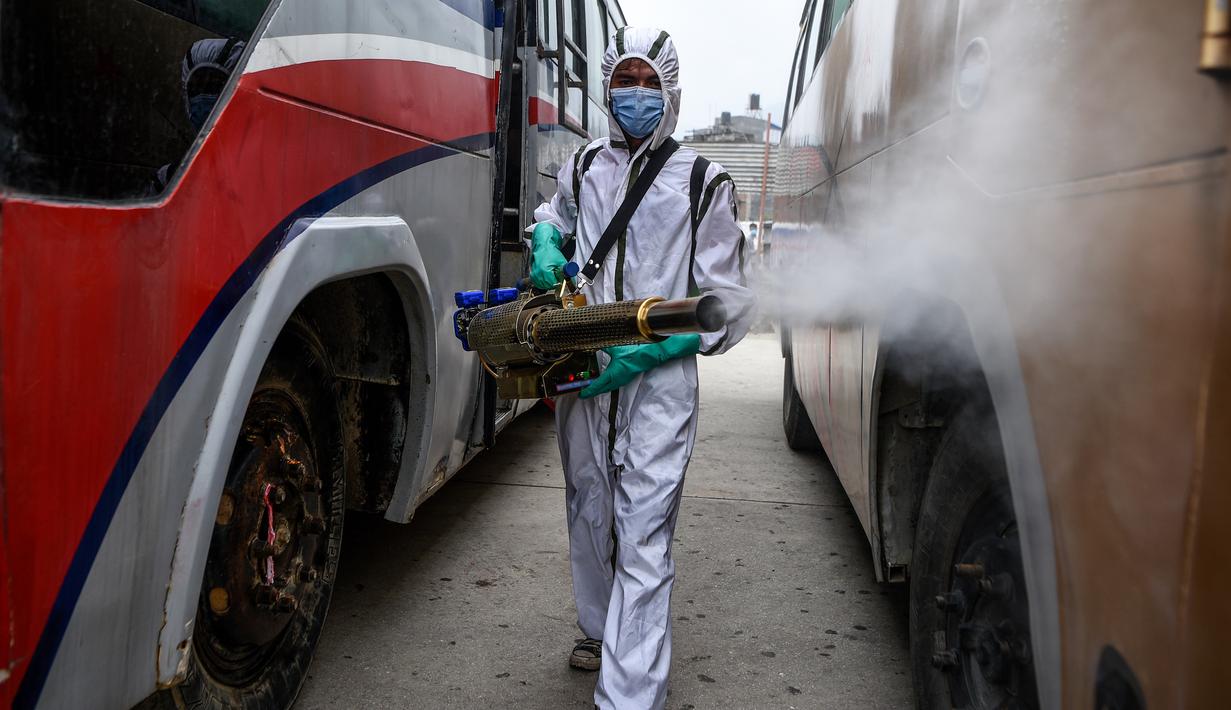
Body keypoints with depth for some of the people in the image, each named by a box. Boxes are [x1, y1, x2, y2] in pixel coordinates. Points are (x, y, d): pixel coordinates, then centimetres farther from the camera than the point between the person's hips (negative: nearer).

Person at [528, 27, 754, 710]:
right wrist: (546, 246, 9)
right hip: (580, 376, 5)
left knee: (643, 537, -9)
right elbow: (551, 217, 35)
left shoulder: (702, 183, 0)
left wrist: (646, 351, -16)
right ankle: (600, 631, 39)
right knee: (588, 513, 16)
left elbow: (725, 304, -2)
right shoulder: (582, 168, 13)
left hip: (658, 380, -5)